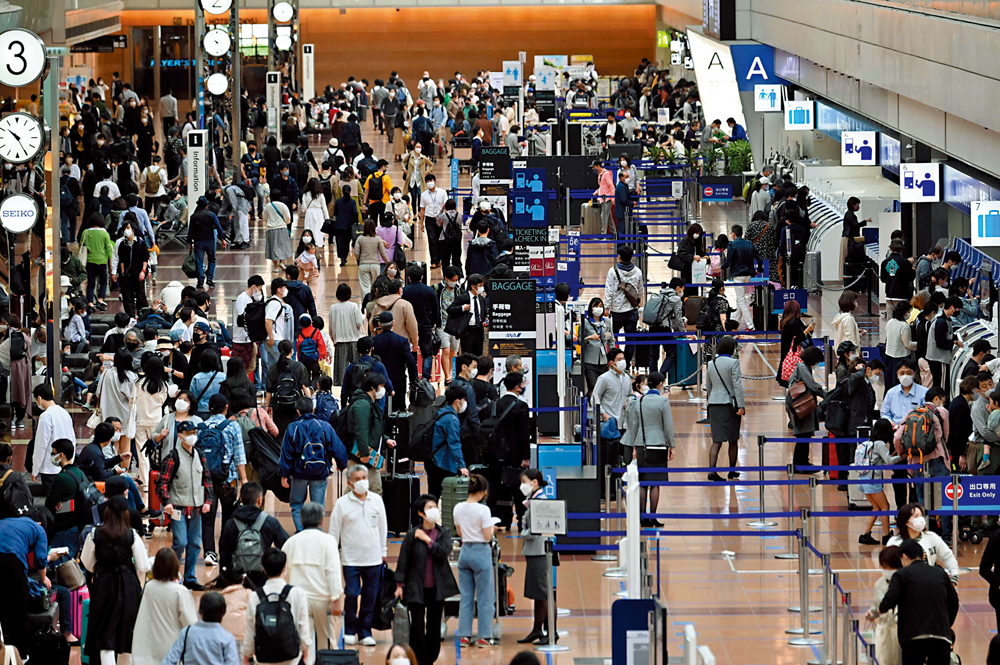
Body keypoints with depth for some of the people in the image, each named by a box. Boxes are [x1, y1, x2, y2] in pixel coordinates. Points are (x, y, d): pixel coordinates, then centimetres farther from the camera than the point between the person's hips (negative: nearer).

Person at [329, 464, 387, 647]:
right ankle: (349, 631, 10)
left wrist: (383, 551, 14)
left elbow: (382, 527, 13)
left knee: (370, 597, 4)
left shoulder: (377, 500, 4)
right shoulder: (342, 503, -3)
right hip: (351, 558, -2)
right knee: (351, 595, -5)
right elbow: (334, 531, 2)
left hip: (373, 558, 2)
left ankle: (365, 632, 13)